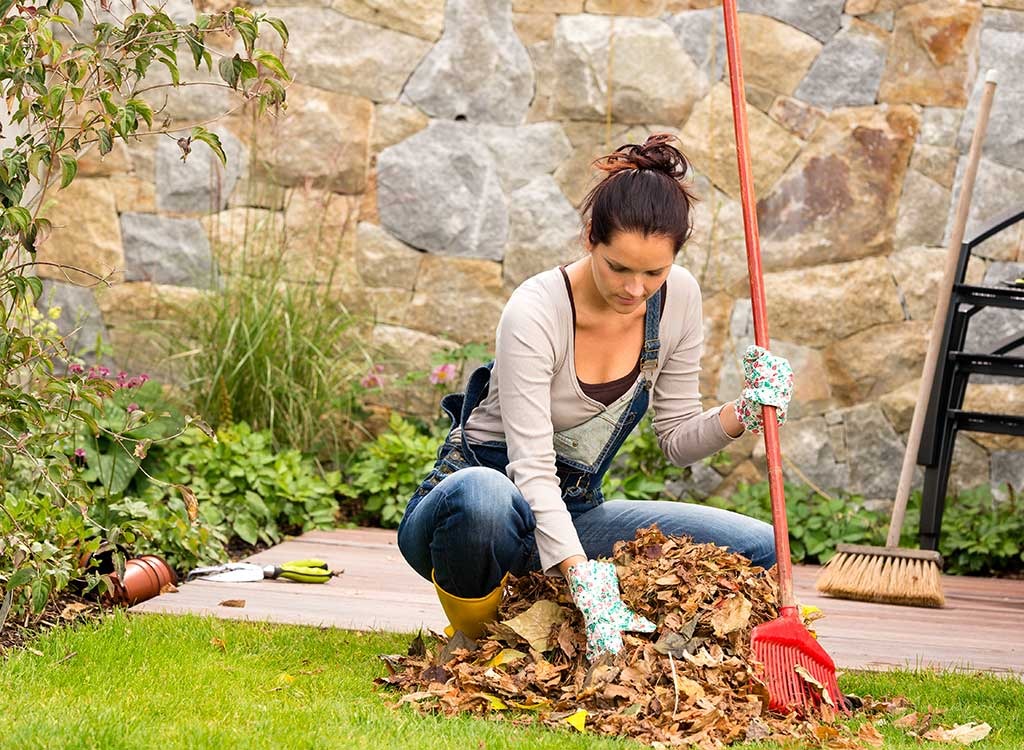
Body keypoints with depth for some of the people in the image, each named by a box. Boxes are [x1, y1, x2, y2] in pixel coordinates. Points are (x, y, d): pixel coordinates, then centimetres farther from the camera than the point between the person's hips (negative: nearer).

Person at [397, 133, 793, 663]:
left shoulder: (677, 298, -6)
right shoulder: (535, 312, -25)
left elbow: (677, 440, 3)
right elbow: (530, 467, -31)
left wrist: (745, 413, -18)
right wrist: (583, 578, -43)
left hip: (572, 514, 7)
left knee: (760, 551, -9)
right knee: (484, 496, -45)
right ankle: (474, 635, -12)